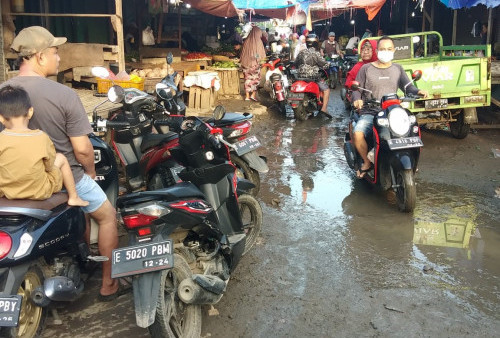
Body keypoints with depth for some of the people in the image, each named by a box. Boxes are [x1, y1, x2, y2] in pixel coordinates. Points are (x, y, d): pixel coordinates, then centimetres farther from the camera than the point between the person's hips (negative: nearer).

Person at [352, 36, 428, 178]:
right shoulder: (366, 69, 7)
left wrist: (418, 91, -11)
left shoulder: (398, 69, 16)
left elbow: (407, 86, 11)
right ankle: (367, 162, -4)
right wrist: (357, 100, -19)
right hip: (370, 113, -2)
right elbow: (356, 89, 4)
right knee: (358, 134, -31)